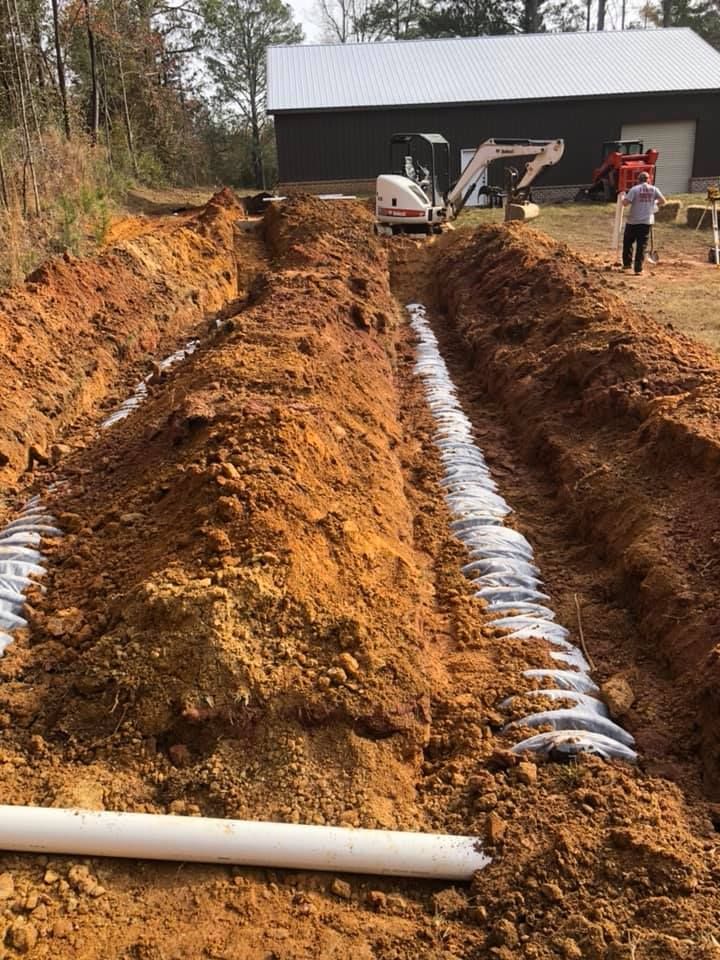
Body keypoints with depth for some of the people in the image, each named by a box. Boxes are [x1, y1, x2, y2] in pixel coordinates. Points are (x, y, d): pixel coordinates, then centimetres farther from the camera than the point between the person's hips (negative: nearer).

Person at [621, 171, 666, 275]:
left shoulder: (634, 189, -7)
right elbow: (663, 201, 3)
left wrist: (623, 198, 6)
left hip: (633, 221, -2)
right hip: (647, 221, 2)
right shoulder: (654, 189, 3)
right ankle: (638, 268, 1)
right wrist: (654, 203, 23)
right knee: (642, 245, 4)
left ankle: (627, 263, 18)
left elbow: (625, 203, -16)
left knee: (628, 242, 16)